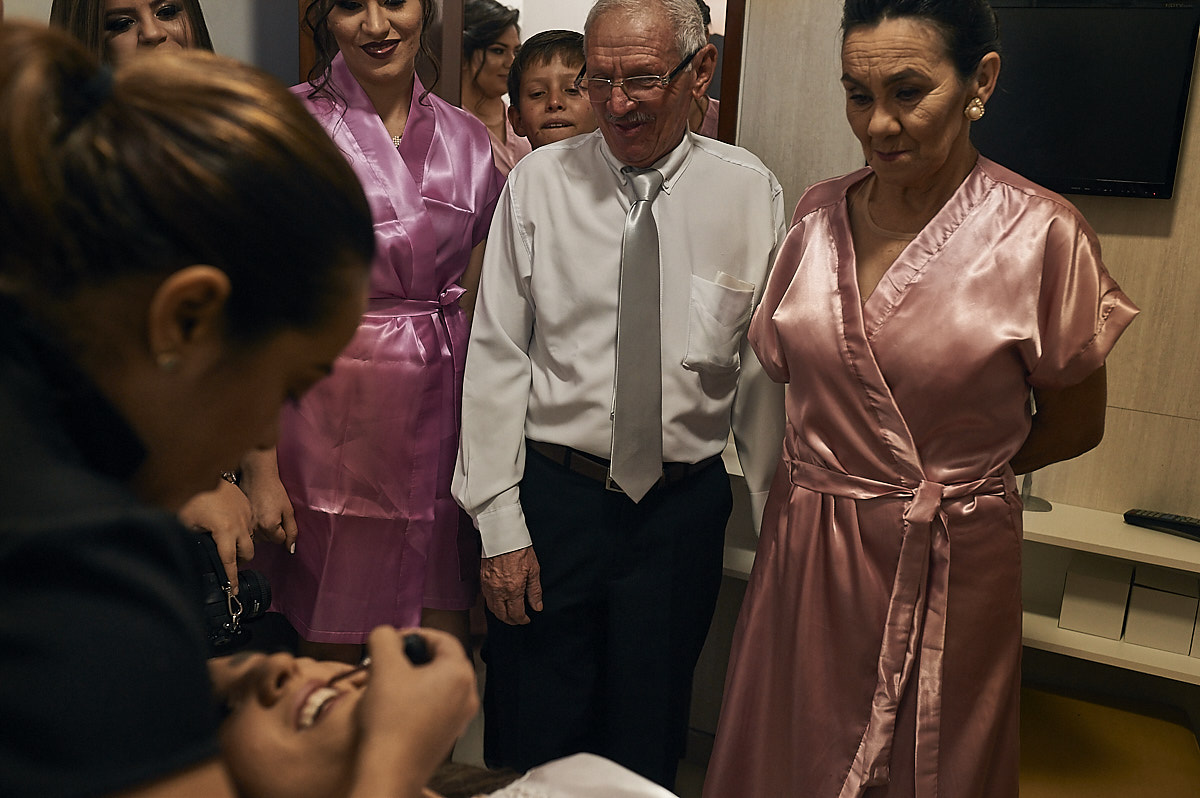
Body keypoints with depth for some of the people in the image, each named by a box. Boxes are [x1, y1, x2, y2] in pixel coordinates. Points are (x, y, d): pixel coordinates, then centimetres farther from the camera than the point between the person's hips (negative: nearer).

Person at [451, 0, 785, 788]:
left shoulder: (752, 192, -2)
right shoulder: (540, 181, -4)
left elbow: (765, 368, 2)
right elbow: (497, 355, -4)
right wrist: (500, 523, -6)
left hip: (684, 507, 1)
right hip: (554, 494, 0)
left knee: (649, 744, 16)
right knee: (534, 733, 13)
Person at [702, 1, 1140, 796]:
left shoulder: (1041, 233, -14)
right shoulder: (820, 212, -2)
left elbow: (1074, 426, -2)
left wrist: (950, 478, 3)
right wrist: (831, 471, 3)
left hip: (952, 567, -3)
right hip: (805, 551, 4)